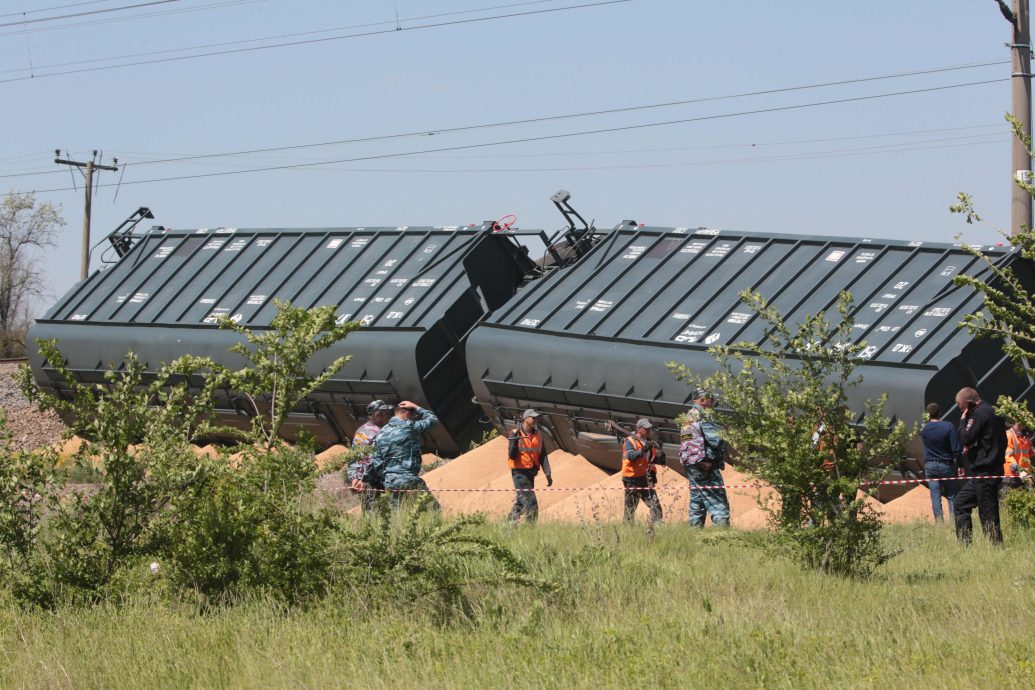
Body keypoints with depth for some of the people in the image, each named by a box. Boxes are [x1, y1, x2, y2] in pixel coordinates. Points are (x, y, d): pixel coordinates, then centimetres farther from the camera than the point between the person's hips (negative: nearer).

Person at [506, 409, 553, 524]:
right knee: (531, 504, -13)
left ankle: (510, 523, 28)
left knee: (520, 502, 16)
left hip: (531, 472, 6)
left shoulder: (538, 435, 9)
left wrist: (548, 473, 1)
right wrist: (514, 441, -28)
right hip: (520, 472, -6)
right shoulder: (516, 434, -8)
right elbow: (511, 455, -12)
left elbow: (543, 456, 9)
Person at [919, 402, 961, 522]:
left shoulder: (924, 429, -3)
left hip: (930, 466, 2)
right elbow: (955, 448, -12)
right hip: (946, 465, -2)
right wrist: (959, 464, -3)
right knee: (952, 496, 5)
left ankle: (939, 521, 2)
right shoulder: (948, 426, -11)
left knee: (935, 496, 4)